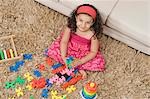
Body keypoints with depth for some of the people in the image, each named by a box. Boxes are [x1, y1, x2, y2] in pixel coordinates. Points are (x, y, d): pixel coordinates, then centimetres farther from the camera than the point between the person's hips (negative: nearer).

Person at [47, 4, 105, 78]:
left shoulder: (92, 35, -29)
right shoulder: (70, 28, -27)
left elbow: (93, 52, -21)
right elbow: (64, 42, -19)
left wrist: (80, 61, -31)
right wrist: (64, 57, -29)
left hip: (83, 54, -2)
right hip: (69, 48, 2)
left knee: (99, 62, -20)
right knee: (52, 50, -20)